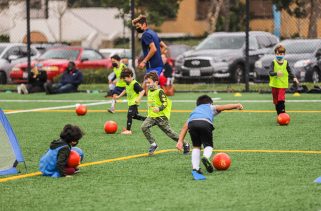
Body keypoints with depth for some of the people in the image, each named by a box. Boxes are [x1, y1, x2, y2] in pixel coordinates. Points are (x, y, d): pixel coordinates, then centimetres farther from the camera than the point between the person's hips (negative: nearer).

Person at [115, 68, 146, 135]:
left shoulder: (135, 84, -21)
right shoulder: (128, 83, 8)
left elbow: (142, 91, -27)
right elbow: (126, 90, 28)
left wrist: (138, 99, -37)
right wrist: (119, 96, 29)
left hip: (134, 102, -10)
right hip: (130, 102, 10)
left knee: (129, 115, -12)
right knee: (135, 115, 17)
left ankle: (128, 130, -8)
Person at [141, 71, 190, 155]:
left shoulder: (159, 92, -14)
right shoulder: (149, 91, 11)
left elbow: (165, 103, -21)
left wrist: (159, 109, -37)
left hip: (161, 117, -7)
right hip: (151, 116, 7)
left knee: (169, 132, -1)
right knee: (144, 127, -18)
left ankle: (185, 145, 17)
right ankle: (153, 144, -8)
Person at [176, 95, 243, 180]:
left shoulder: (194, 110, 43)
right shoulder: (211, 107, 39)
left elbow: (185, 126, 32)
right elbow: (223, 107, 19)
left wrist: (180, 140, 26)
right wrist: (236, 105, 14)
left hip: (192, 123, 3)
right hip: (205, 122, -2)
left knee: (196, 146, 19)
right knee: (208, 145, 12)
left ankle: (195, 169, 3)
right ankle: (206, 157, -21)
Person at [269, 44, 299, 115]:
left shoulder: (286, 63, 3)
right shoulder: (274, 63, -2)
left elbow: (290, 72, 8)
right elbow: (270, 72, -15)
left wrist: (294, 78, -10)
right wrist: (276, 73, -36)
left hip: (283, 85, -1)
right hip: (275, 84, 1)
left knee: (281, 100, -18)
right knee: (276, 101, 9)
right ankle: (279, 114, 23)